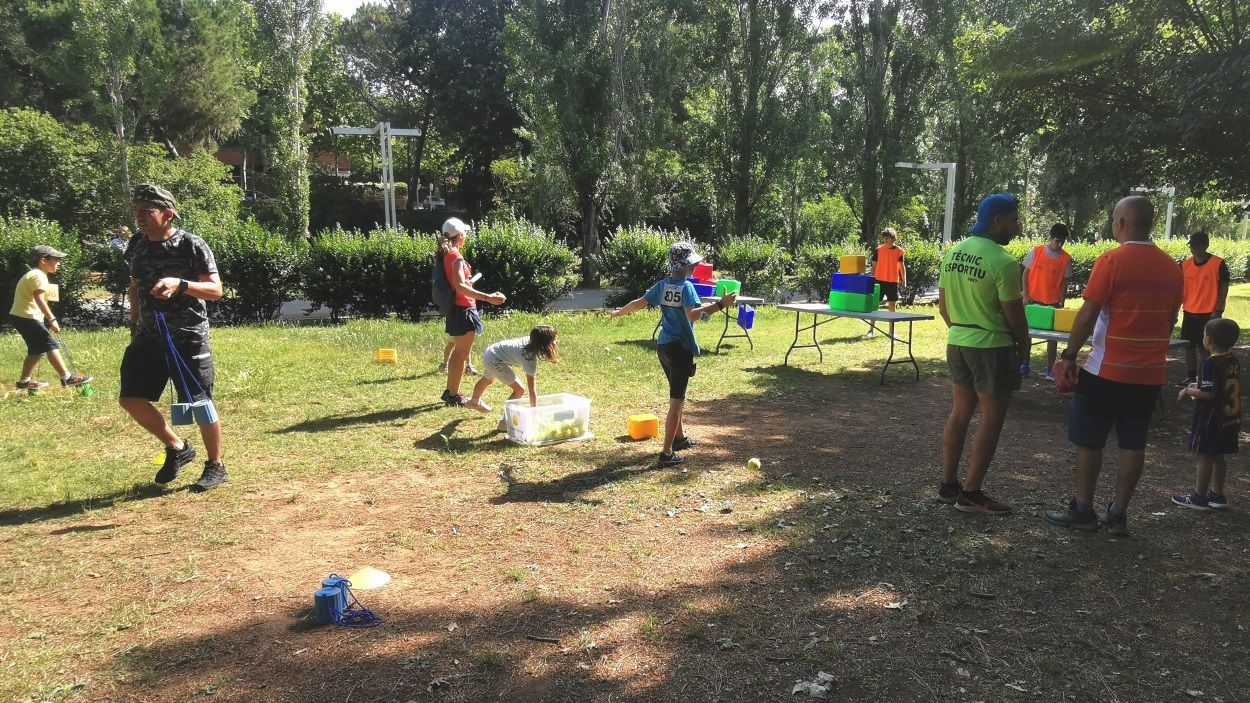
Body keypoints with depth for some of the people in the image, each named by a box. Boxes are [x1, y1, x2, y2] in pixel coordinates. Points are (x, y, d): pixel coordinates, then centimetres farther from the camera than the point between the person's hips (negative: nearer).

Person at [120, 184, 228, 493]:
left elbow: (215, 290, -16)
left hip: (188, 338, -6)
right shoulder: (137, 245, 7)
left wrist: (181, 284, -32)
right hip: (149, 336, 6)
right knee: (131, 398, 3)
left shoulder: (191, 245, -12)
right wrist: (134, 323, 20)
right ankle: (177, 448, 23)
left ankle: (215, 466, 17)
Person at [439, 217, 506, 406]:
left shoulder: (445, 255, 10)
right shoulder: (456, 257, -18)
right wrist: (487, 297, -37)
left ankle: (450, 391, 27)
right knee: (462, 354, -1)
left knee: (458, 351, 19)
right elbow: (460, 287, -29)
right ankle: (454, 395, 5)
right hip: (464, 308, -10)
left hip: (455, 308, 10)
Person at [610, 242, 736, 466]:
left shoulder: (662, 285, 4)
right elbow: (692, 315, -33)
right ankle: (667, 453, 0)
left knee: (677, 394, 26)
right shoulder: (686, 287, -16)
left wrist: (619, 313, 25)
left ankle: (680, 437, 41)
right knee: (676, 400, -1)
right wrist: (720, 304, -37)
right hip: (680, 348, -8)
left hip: (663, 346, 8)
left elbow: (638, 303, 9)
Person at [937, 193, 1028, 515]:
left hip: (957, 343, 7)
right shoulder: (1003, 263, -18)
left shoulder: (953, 253, 4)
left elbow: (943, 304, 11)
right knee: (992, 419, 4)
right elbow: (1014, 316, -12)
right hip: (992, 346, -7)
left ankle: (948, 485, 21)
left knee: (960, 413, 15)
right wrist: (1023, 347, 4)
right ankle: (971, 493, 8)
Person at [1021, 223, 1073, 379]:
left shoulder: (1066, 259, -3)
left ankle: (1050, 368, 11)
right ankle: (1024, 365, 16)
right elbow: (1026, 273, 1)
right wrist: (1025, 296, -5)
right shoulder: (1036, 251, -4)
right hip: (1033, 299, 0)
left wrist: (1061, 303, -5)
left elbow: (1064, 282, 1)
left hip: (1053, 302, 0)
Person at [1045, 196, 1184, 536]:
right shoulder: (1171, 268, 4)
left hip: (1107, 371, -5)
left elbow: (1087, 315, -16)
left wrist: (1069, 356, -7)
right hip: (1150, 374, 6)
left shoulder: (1111, 261, -15)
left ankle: (1083, 511, 15)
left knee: (1089, 442, 7)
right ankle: (1119, 515, 17)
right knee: (1133, 444, 11)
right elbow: (1170, 320, 12)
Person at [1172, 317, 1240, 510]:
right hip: (1229, 420, 8)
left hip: (1210, 420, -8)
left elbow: (1208, 394, -24)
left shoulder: (1211, 363, -21)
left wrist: (1189, 391, -9)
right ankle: (1217, 494, 26)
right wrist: (1200, 385, 17)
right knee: (1218, 456, 17)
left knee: (1205, 456, 1)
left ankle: (1199, 497, 9)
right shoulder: (1233, 361, 4)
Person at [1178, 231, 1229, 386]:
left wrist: (1217, 312, -12)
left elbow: (1223, 289, -7)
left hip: (1209, 315, -5)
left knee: (1203, 347, -4)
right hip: (1189, 314, 5)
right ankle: (1190, 377, 19)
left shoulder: (1218, 264, -8)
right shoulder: (1185, 265, 5)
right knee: (1189, 345, 9)